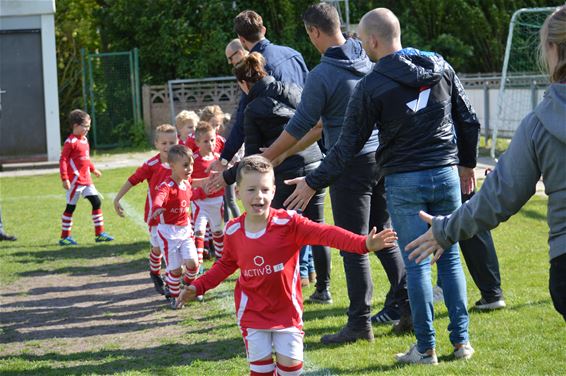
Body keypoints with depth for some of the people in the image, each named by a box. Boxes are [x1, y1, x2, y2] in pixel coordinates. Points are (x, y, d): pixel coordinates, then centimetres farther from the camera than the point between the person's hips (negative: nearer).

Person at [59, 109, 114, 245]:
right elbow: (63, 160, -17)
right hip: (75, 180, -8)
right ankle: (64, 237, 7)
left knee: (96, 202, 5)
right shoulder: (71, 142, -14)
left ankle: (99, 234, 11)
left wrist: (93, 169, 28)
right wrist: (64, 179, -22)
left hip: (86, 179, 8)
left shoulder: (84, 140, 13)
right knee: (71, 207, -1)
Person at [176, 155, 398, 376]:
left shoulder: (288, 223, -15)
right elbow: (227, 264, 15)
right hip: (252, 313, 1)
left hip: (287, 310, -1)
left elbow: (325, 233, -25)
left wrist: (364, 244, -38)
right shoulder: (233, 231, -5)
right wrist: (198, 287, 10)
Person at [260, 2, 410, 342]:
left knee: (353, 248, 1)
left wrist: (263, 159, 0)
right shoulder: (371, 59, 2)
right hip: (382, 158, 6)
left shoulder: (322, 76, -16)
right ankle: (407, 307, 14)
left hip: (351, 166, -6)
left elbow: (298, 128, -11)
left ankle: (360, 323, 5)